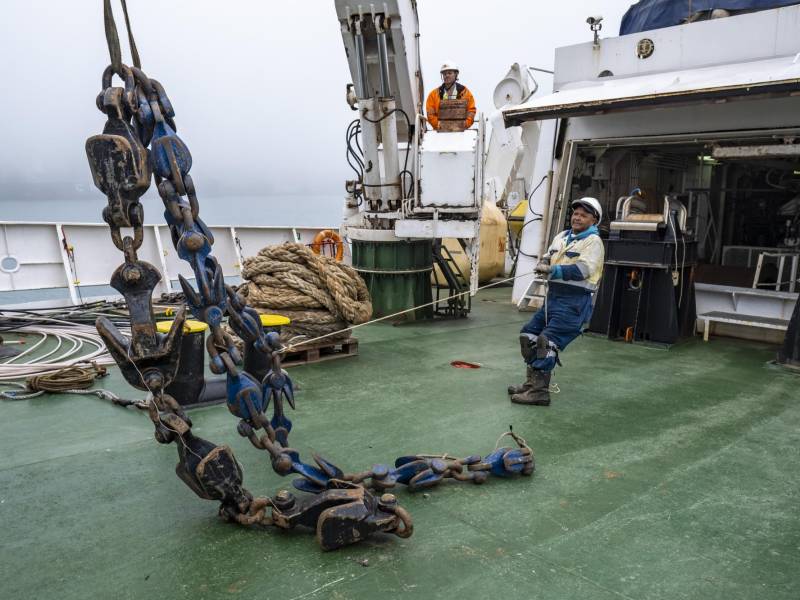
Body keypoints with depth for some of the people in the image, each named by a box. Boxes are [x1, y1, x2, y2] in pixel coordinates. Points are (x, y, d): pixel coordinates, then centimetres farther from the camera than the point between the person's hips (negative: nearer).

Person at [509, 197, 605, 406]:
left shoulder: (593, 241, -7)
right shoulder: (562, 236, 16)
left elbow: (582, 270, -21)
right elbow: (547, 258, 12)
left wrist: (551, 270, -28)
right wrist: (544, 264, -13)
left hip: (574, 301, -8)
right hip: (553, 297, 8)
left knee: (547, 341, -16)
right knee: (529, 335, 11)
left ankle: (539, 391, -10)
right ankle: (532, 382, 21)